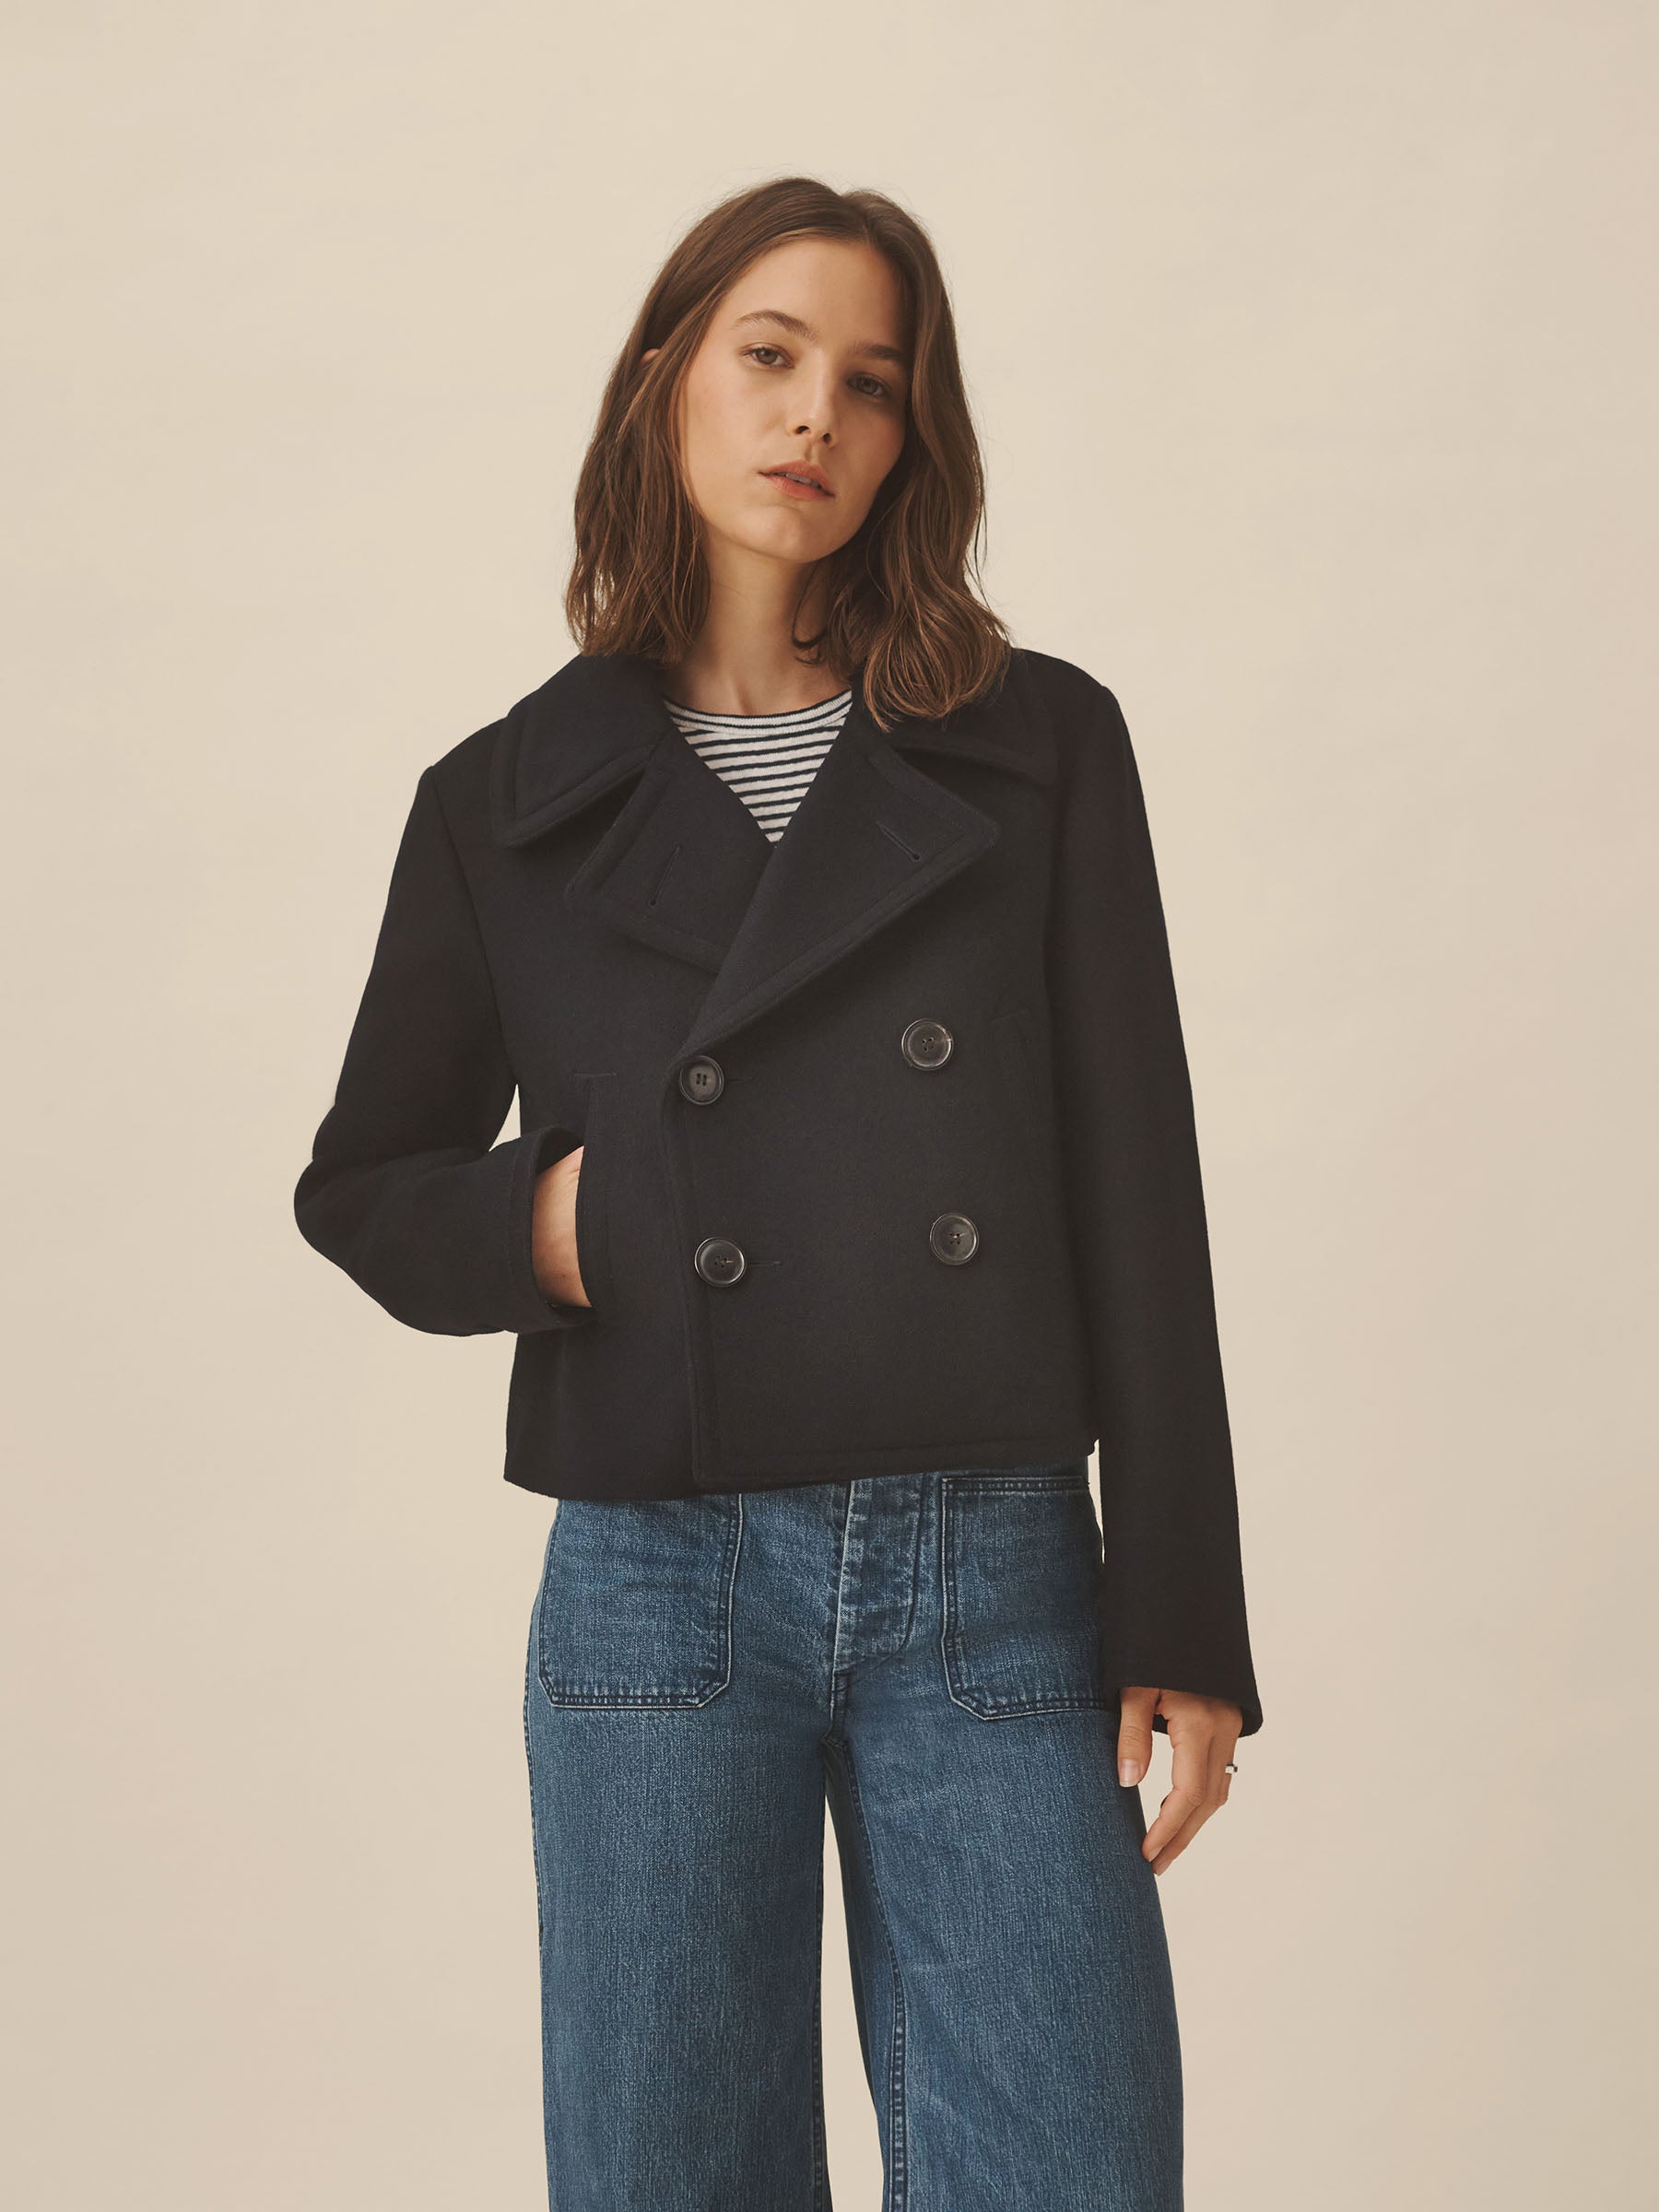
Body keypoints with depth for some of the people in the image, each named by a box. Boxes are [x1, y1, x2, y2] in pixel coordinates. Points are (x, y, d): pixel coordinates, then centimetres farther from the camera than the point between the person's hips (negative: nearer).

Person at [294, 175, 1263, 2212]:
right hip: (658, 1585, 1)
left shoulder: (1042, 747, 5)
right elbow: (361, 1180, 16)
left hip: (997, 1585, 0)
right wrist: (533, 1222, -7)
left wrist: (1181, 1621, -1)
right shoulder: (506, 802, 6)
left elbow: (1137, 1188, 3)